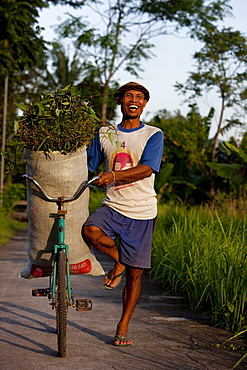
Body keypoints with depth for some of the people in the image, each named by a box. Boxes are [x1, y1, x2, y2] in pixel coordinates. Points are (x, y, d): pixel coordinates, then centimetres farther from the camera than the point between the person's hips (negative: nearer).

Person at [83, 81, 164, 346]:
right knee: (90, 230, -32)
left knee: (134, 274, 1)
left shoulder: (153, 135, -1)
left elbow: (146, 169, -16)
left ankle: (123, 326, 19)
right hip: (112, 206, 2)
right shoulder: (104, 135, 10)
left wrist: (114, 175, -31)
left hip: (141, 212, -2)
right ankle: (118, 260, -1)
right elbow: (87, 166, 16)